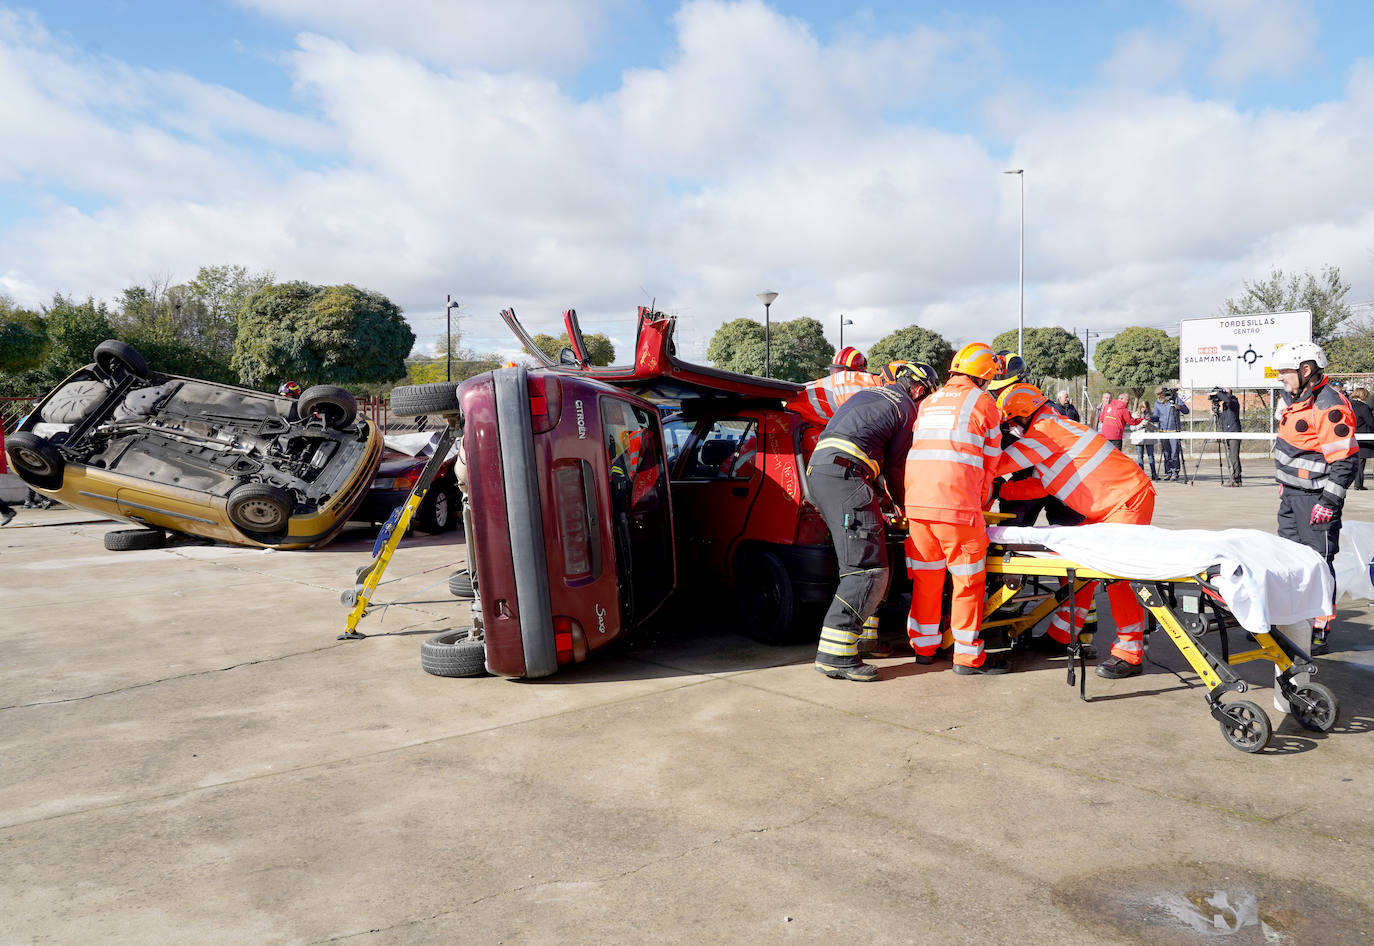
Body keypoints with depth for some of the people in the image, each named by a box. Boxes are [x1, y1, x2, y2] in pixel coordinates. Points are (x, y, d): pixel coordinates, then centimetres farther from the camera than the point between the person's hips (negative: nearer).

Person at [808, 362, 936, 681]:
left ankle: (864, 637, 15)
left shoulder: (867, 394, 29)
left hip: (818, 471, 9)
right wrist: (902, 504, 26)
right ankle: (835, 654, -19)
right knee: (868, 569, -12)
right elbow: (895, 467, 9)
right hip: (845, 475, -9)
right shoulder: (907, 409, 7)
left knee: (868, 558, 16)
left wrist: (880, 496, 38)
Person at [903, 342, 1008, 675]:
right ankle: (968, 656, 11)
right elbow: (989, 462, 10)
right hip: (957, 505, -5)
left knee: (926, 576, 16)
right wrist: (981, 503, 26)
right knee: (968, 580, 5)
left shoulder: (928, 402, 22)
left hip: (917, 502, 6)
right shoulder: (984, 403, 5)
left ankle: (923, 646, 25)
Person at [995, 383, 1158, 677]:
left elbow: (999, 464, -16)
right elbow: (1039, 486, 17)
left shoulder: (1047, 429, -15)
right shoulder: (1049, 432, 16)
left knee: (1114, 573, -12)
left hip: (1128, 500, -10)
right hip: (1105, 507, 10)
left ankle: (1130, 653, -6)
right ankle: (1061, 635, 17)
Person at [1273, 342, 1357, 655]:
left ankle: (1320, 632, 6)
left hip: (1315, 498, -10)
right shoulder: (1295, 399, 11)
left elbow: (1345, 460, -20)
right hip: (1292, 494, 10)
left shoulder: (1330, 407, -19)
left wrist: (1328, 503, -21)